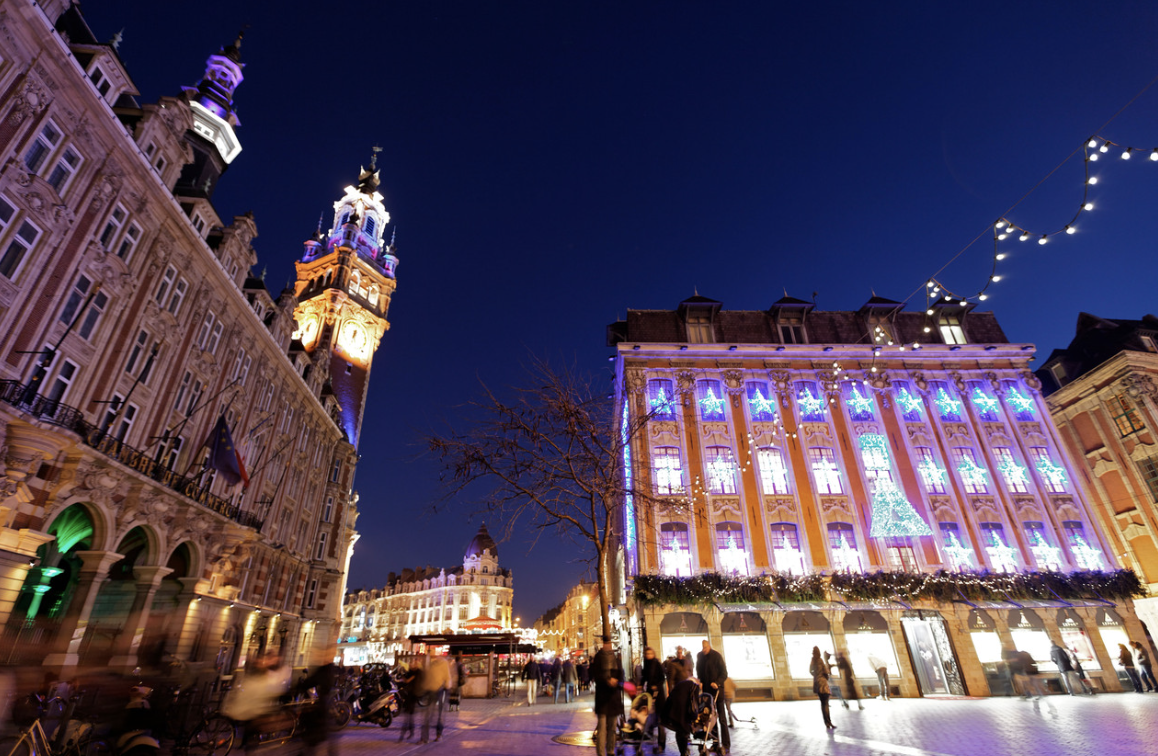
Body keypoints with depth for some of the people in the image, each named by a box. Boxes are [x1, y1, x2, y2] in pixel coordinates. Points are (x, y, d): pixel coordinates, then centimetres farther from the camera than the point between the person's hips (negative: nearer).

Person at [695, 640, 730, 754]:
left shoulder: (716, 655, -9)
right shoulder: (699, 656, 4)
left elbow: (724, 673, -9)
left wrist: (717, 683, -22)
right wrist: (700, 682, 1)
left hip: (717, 689, -4)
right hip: (706, 690, 4)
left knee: (722, 718, -1)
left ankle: (726, 745, 5)